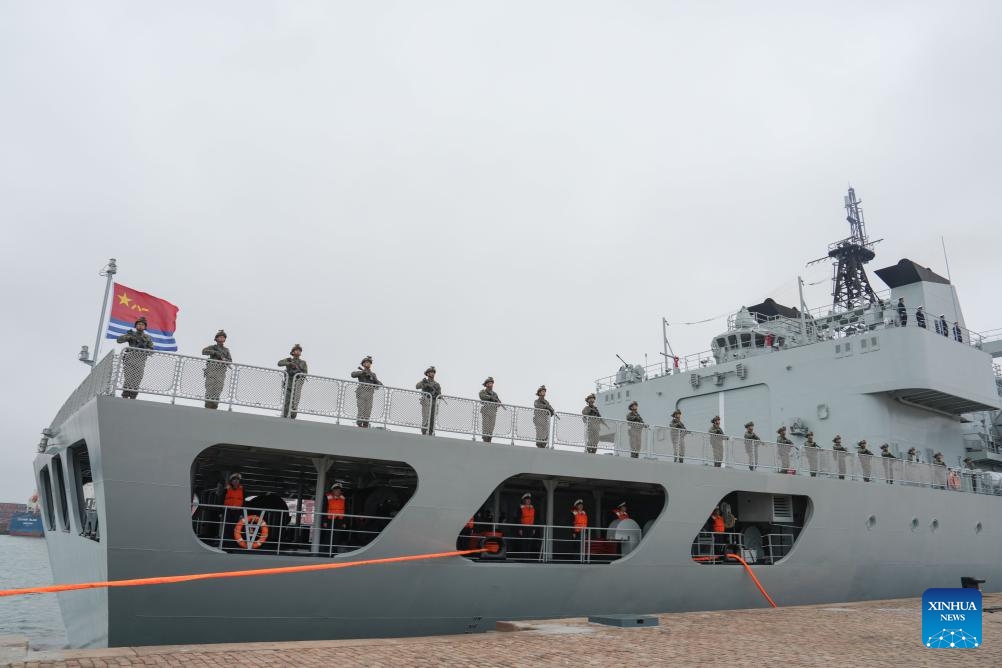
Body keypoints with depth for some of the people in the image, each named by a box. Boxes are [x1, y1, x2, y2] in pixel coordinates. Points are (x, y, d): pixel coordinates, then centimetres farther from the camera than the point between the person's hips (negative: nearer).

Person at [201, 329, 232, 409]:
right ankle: (208, 405, -10)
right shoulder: (212, 347, 12)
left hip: (221, 372, 2)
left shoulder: (226, 350, 20)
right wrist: (215, 352, -16)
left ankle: (214, 405, -6)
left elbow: (230, 361, 10)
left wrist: (224, 359, -11)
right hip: (211, 370, -2)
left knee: (218, 389, -5)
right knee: (210, 388, -10)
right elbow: (204, 351, -7)